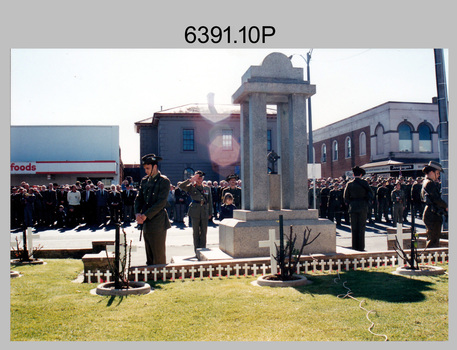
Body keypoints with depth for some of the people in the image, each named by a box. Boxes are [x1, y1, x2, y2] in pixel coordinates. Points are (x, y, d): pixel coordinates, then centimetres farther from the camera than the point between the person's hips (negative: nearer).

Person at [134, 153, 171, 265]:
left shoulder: (164, 181, -6)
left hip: (158, 222, -6)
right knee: (149, 254, 12)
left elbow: (161, 202, -14)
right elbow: (139, 198, 13)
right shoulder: (144, 180, 14)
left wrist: (146, 215, -18)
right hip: (146, 223, 7)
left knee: (159, 255, -2)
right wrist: (137, 213, -6)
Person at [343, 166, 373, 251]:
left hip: (353, 207, 2)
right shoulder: (364, 183, -3)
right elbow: (370, 195, -2)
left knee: (354, 227, 7)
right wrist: (366, 202, 9)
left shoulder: (349, 184, 1)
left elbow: (346, 197, 2)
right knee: (361, 227, 3)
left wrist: (350, 204, 11)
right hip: (363, 207, -1)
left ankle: (355, 246, 8)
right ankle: (361, 247, 3)